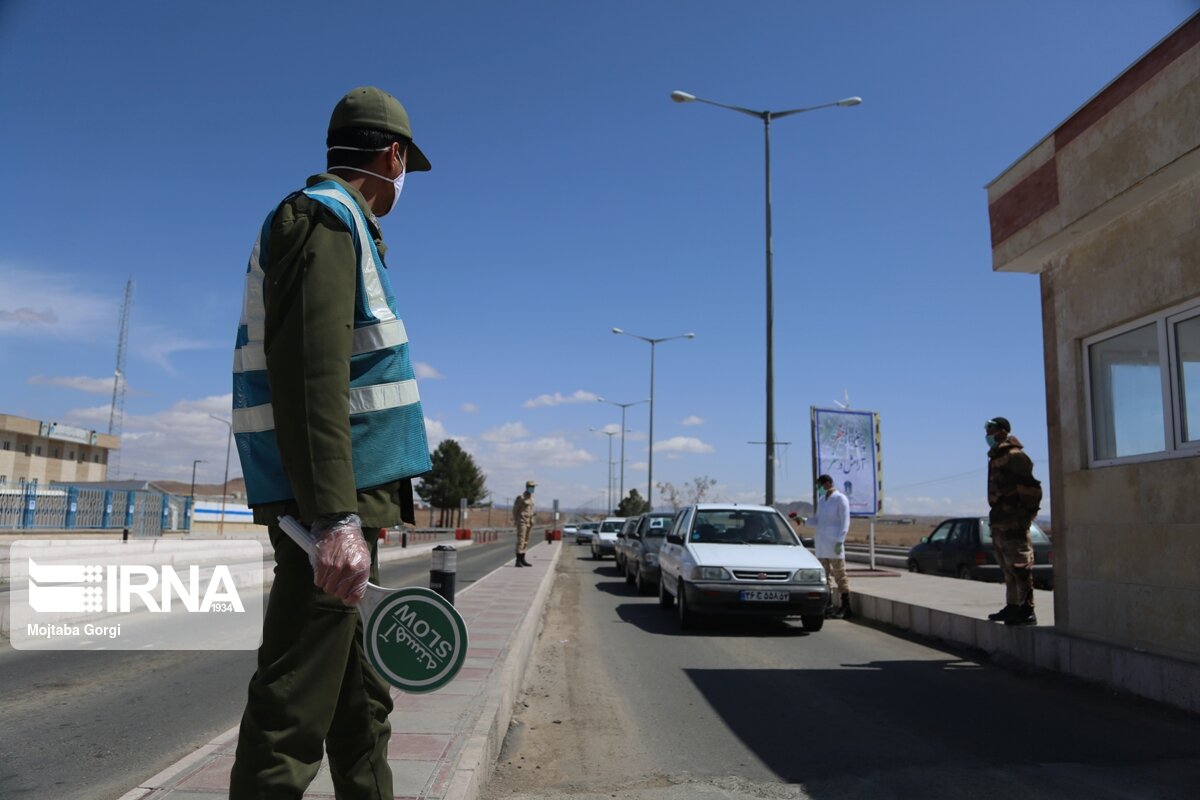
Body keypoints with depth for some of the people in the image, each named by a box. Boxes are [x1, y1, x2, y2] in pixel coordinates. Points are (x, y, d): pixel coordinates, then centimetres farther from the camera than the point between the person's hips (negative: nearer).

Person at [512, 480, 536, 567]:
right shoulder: (521, 497, -11)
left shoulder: (531, 497, 12)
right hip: (522, 521, -8)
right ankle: (518, 561, -11)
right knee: (521, 540, -12)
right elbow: (515, 509, -10)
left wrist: (532, 521, 16)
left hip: (528, 522, 8)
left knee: (526, 541, 10)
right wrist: (515, 521, -13)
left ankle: (522, 560, 16)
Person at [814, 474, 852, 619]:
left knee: (840, 575, -4)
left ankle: (845, 608, 0)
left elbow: (845, 522, -9)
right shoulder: (821, 500, 17)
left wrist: (839, 541, -16)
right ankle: (828, 606, 12)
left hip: (834, 543, -7)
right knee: (825, 575, 8)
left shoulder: (841, 499, -4)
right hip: (821, 543, 7)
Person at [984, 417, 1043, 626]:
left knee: (1020, 568, -8)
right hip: (999, 522, 10)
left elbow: (1031, 487, -16)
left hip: (1013, 521, -10)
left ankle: (1027, 611, -5)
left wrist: (1028, 512, -15)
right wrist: (995, 514, 16)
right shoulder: (996, 457, 18)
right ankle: (1012, 607, 23)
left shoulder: (1014, 456, -11)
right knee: (1008, 569, 15)